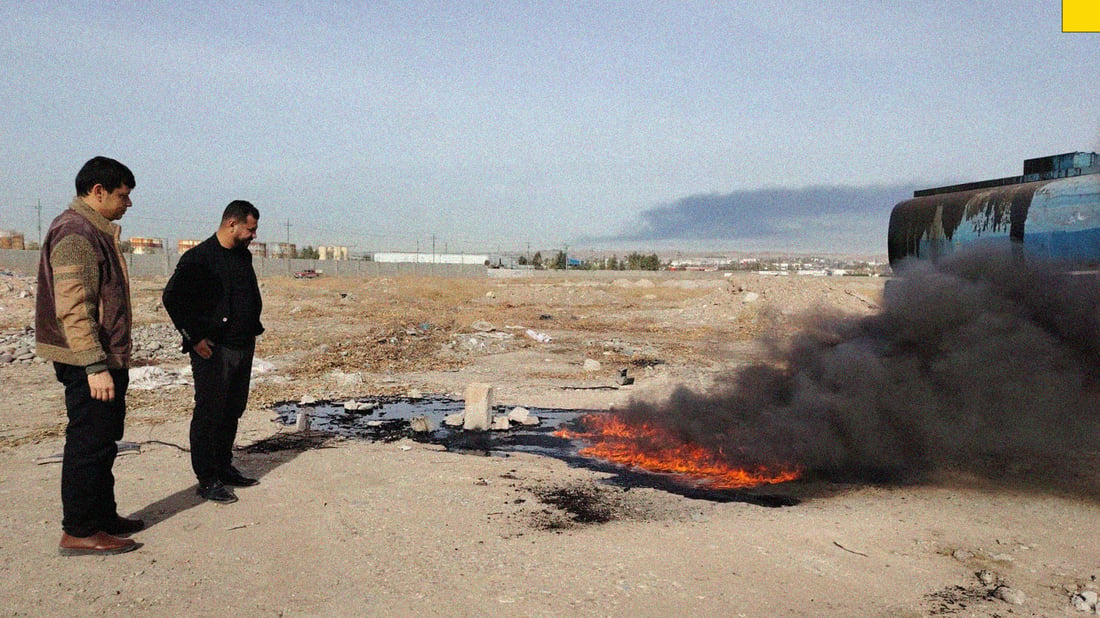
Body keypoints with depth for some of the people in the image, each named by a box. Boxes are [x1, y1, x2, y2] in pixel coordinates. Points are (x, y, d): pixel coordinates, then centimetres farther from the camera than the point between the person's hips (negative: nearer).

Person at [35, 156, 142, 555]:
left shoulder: (96, 233, 17)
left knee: (103, 443, 17)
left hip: (106, 359, 11)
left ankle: (102, 518, 27)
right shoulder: (75, 234, -15)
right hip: (91, 363, -11)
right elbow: (73, 308, -22)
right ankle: (79, 531, 5)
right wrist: (95, 366, -25)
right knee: (88, 444, -4)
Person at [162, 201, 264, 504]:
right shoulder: (199, 257, -10)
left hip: (244, 347, 8)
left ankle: (224, 467, 25)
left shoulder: (244, 256, 14)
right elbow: (172, 298, -13)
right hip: (213, 350, -8)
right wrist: (194, 338, -14)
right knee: (209, 414, -2)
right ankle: (207, 479, 5)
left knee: (233, 412, 13)